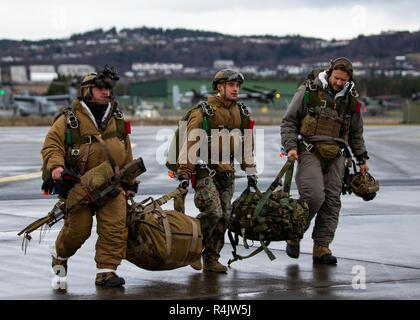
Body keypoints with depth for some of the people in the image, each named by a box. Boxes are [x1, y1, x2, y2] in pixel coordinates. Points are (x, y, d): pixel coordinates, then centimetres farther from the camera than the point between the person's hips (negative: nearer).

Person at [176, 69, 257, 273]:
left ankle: (211, 259, 13)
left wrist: (250, 171, 19)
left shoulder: (242, 113, 12)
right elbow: (189, 143, -9)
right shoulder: (203, 112, -8)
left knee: (224, 217, 3)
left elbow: (246, 144, 21)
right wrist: (184, 174, -12)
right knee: (213, 212, -17)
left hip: (227, 172, 6)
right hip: (205, 170, -6)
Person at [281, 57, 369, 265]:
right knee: (314, 196, -19)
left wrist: (361, 159, 23)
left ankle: (322, 247, 5)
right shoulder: (309, 91, 0)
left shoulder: (351, 99, 13)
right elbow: (289, 121, 3)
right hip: (310, 151, -4)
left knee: (332, 201, -1)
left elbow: (356, 133, 24)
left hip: (336, 155, 5)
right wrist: (290, 146, -9)